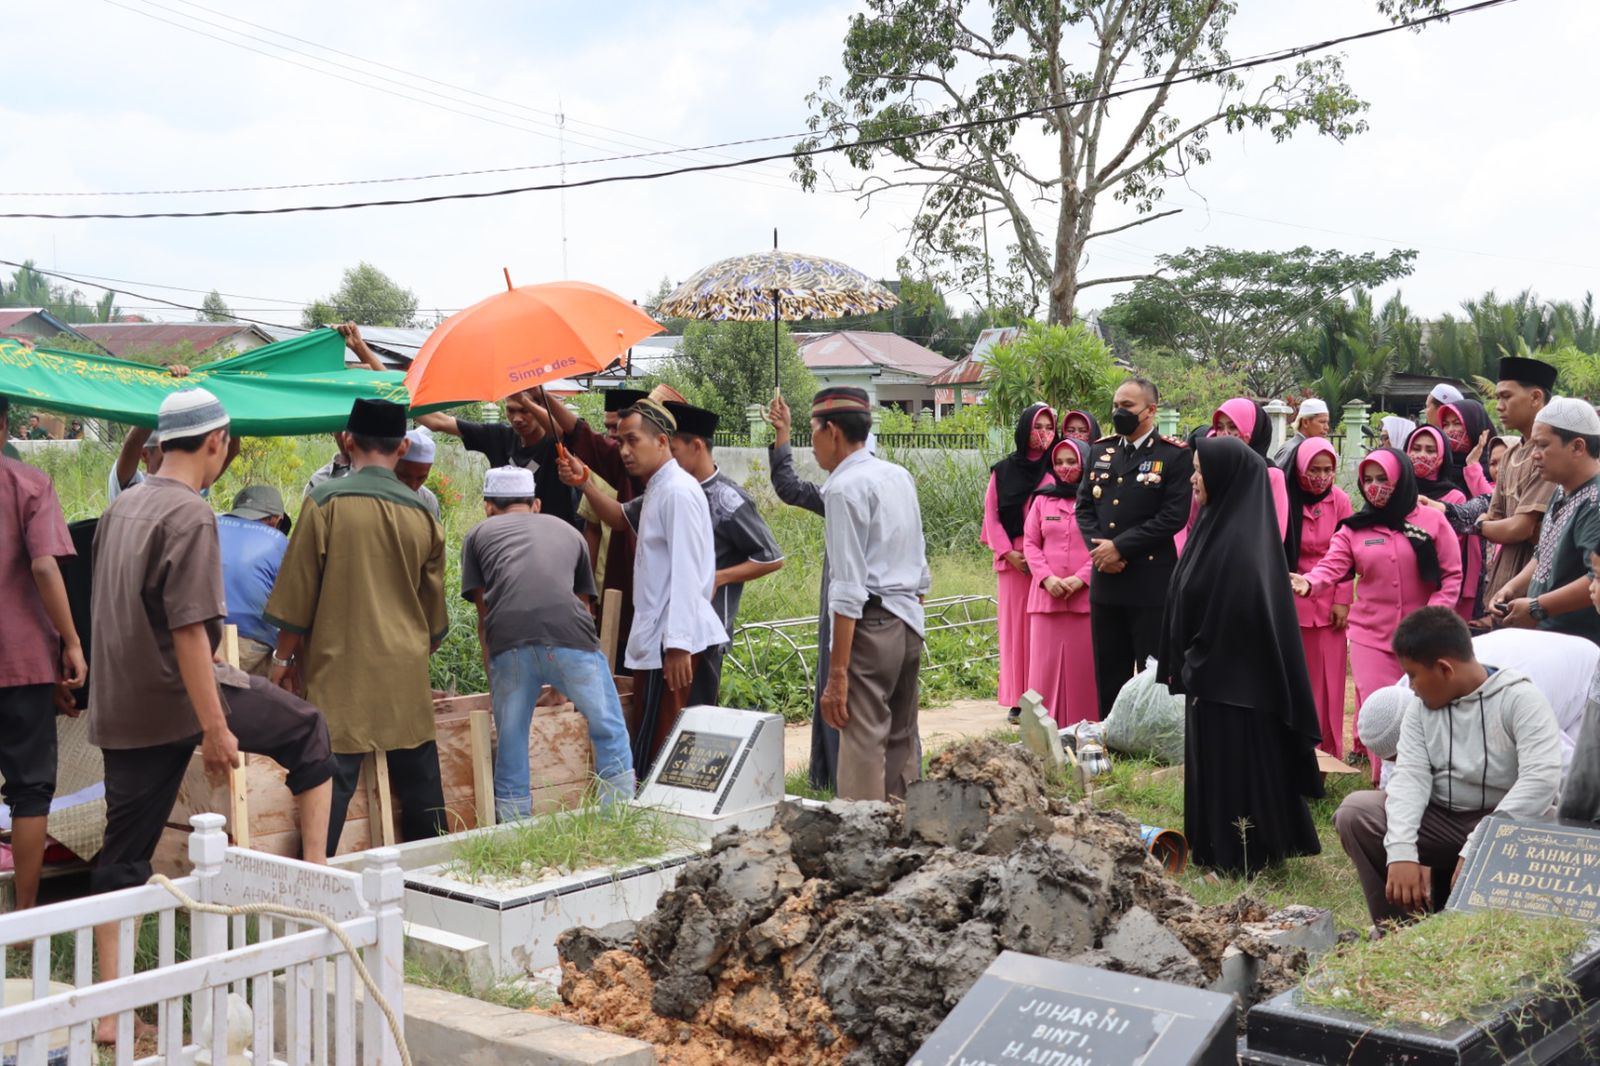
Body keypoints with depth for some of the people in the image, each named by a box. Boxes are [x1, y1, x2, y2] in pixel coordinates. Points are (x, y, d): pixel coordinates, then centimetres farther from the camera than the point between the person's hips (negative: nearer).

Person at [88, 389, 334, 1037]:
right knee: (309, 734, 13)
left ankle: (108, 1008, 13)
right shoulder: (190, 514, -15)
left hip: (121, 709, 8)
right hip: (180, 696, -8)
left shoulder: (122, 509, 12)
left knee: (123, 856, 10)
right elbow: (188, 628, -21)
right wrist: (215, 727, -19)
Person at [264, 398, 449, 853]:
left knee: (331, 784, -4)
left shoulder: (326, 501, -7)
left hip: (340, 669, -4)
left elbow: (297, 591, -3)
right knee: (418, 781, 12)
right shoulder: (422, 513, 5)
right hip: (406, 675, 4)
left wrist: (285, 655, 9)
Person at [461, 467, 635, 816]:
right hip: (569, 634, 1)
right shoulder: (568, 532, 32)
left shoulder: (478, 534, 28)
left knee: (510, 747, 14)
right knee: (610, 733, 16)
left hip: (509, 644, 0)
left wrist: (493, 679, 36)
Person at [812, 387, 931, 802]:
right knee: (902, 743, 14)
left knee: (863, 750, -7)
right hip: (910, 622, 9)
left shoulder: (845, 488, -11)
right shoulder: (900, 477, 14)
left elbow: (848, 589, -17)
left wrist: (838, 672, -17)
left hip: (869, 624, -9)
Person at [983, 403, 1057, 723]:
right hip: (1013, 561, 1)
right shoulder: (1003, 471, 8)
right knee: (1015, 626, 1)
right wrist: (1007, 552, -5)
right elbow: (991, 515, 7)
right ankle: (1018, 700, 5)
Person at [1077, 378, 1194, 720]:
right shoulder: (1100, 450, 12)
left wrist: (1119, 546, -15)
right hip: (1105, 580, 6)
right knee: (1109, 673, 12)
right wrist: (1097, 547, -7)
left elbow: (1174, 516, -13)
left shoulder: (1175, 455, -6)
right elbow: (1084, 505, 11)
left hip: (1151, 582, -5)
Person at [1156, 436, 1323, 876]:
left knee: (1234, 766, 1)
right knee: (1216, 764, 16)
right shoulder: (1222, 525, 9)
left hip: (1231, 678, -9)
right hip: (1218, 674, 9)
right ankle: (1218, 849, 26)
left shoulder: (1239, 539, -20)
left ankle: (1239, 856, 12)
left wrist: (1194, 665, -14)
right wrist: (1186, 664, 12)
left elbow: (1234, 613, -23)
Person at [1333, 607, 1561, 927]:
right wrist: (1401, 852, -27)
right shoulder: (1420, 707, 4)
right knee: (1354, 811, -17)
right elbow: (1410, 776, -9)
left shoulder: (1519, 698, -12)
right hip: (1440, 821, 4)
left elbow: (1542, 779, -25)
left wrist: (1476, 850, -32)